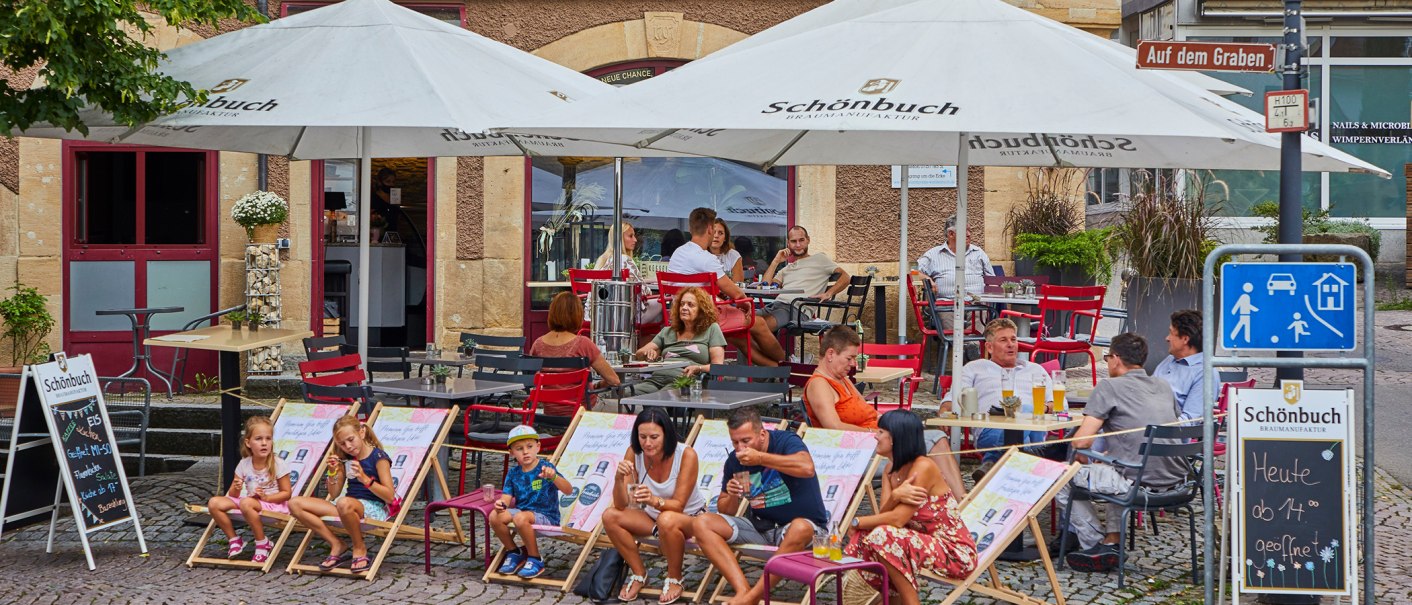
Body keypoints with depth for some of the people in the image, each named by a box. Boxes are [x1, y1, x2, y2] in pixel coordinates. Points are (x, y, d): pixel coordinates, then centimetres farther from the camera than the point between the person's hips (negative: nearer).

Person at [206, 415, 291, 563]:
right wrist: (236, 489, -19)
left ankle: (263, 544, -20)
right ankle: (234, 540, 1)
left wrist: (266, 497, -22)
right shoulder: (244, 464, 0)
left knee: (246, 503, -37)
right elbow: (233, 495, 6)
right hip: (251, 501, 5)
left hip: (273, 503, -5)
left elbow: (286, 493, -7)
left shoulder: (278, 465, -11)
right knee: (214, 503, -13)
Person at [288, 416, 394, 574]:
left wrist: (365, 479, -22)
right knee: (295, 504, -7)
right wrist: (333, 472, -2)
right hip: (350, 505, 7)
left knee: (344, 503, -44)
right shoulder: (345, 458, 13)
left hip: (374, 507, -7)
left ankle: (360, 549, -17)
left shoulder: (378, 457, -5)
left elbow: (390, 496, -11)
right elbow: (334, 493, 16)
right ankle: (337, 545, -7)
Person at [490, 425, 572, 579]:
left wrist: (553, 477, -42)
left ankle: (535, 560, -14)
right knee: (495, 517, -19)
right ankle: (514, 553, 4)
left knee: (521, 518, -35)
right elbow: (507, 496, 1)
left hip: (546, 516, -6)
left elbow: (568, 490, -21)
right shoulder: (513, 473, 7)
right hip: (522, 511, 6)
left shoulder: (545, 468, -10)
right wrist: (501, 503, -24)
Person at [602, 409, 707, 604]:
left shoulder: (686, 455, -25)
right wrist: (619, 479, -36)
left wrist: (654, 500, -44)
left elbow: (678, 505, -24)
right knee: (610, 516, -19)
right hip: (653, 516, 5)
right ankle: (639, 573, 1)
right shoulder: (634, 454, -15)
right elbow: (621, 505, -16)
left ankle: (674, 579, -11)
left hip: (690, 517, -5)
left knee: (667, 520, -38)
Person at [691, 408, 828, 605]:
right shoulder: (734, 461, 4)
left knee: (800, 529, -41)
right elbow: (724, 508, 14)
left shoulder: (786, 441, -11)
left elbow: (807, 467, -34)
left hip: (801, 523, -5)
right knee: (701, 524, -12)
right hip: (760, 525, 5)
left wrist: (760, 458, -29)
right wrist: (732, 497, -10)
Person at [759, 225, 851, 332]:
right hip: (777, 304, 6)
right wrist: (776, 261, 20)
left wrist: (828, 294, -9)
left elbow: (845, 277, 9)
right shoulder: (785, 269, 34)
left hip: (798, 310, -6)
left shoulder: (819, 259, 19)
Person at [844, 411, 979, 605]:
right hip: (926, 544, 8)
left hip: (956, 554, -8)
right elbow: (882, 516, -6)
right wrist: (895, 496, -27)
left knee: (883, 536, -27)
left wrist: (856, 522, -12)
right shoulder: (891, 469, 7)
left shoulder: (923, 467, -20)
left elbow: (897, 520, -24)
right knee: (861, 540, -8)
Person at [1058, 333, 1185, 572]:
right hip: (1175, 480, 7)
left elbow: (1081, 442, -12)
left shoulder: (1109, 387, -6)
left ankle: (1095, 546, 13)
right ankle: (1112, 541, 23)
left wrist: (1083, 460, 13)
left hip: (1140, 483, -7)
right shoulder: (1164, 386, 16)